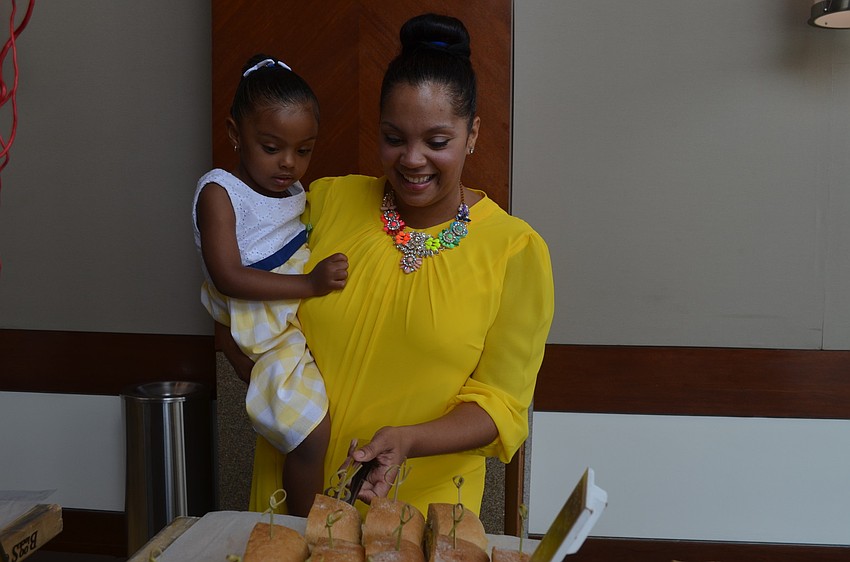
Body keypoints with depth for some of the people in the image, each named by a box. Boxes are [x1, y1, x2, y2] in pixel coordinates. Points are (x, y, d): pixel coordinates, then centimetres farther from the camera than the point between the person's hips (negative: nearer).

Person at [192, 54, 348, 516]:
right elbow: (228, 278, -18)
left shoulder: (297, 193, 13)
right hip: (272, 334, -8)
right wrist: (309, 283, -23)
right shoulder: (219, 192, -8)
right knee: (313, 433, -16)